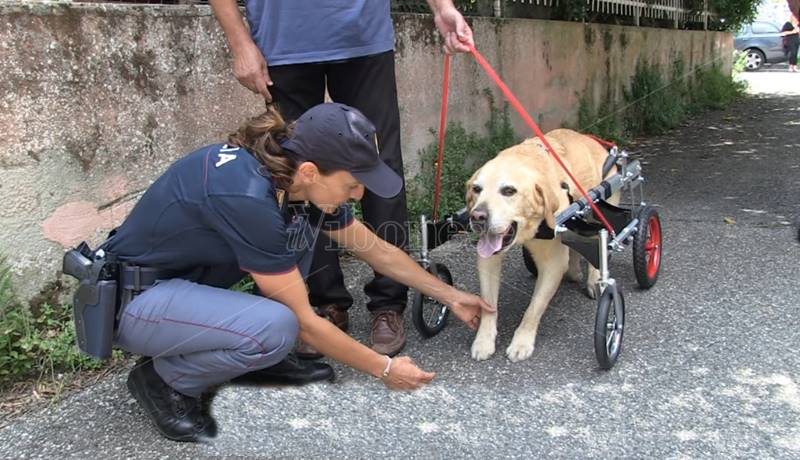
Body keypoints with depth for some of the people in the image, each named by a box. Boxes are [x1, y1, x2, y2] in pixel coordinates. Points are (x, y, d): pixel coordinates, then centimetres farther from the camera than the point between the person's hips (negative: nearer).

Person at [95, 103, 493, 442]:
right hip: (132, 300, -8)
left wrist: (450, 296, 11)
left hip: (189, 274, 8)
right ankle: (165, 378, -3)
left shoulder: (298, 182, -8)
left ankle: (256, 354, 7)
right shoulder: (247, 197, -33)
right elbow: (303, 320, -23)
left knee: (303, 227, -4)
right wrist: (384, 368, -12)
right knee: (278, 328, -30)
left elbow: (376, 249, 6)